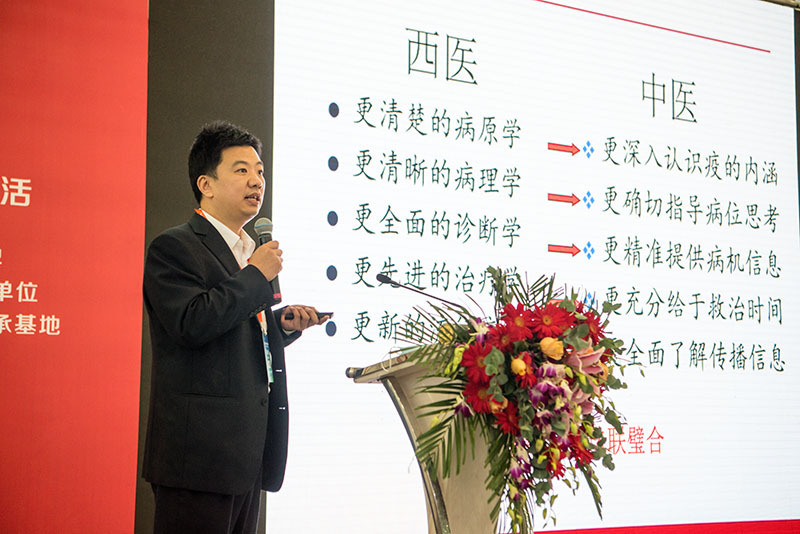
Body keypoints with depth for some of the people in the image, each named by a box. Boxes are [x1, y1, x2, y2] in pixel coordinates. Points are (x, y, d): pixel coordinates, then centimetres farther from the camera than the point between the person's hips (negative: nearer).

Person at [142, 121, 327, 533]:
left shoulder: (249, 252, 20)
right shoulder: (174, 248, -7)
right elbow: (192, 324, -22)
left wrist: (284, 324, 8)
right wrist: (257, 275, -13)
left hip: (247, 449, 9)